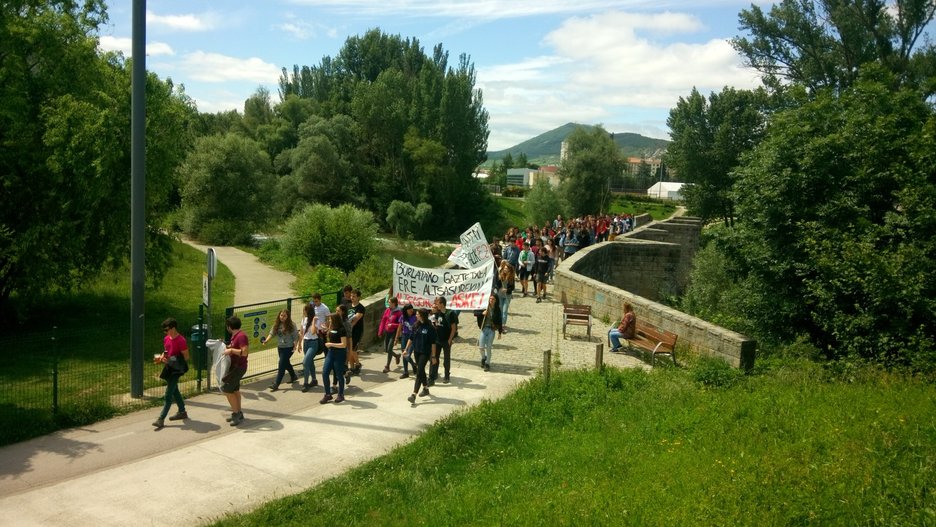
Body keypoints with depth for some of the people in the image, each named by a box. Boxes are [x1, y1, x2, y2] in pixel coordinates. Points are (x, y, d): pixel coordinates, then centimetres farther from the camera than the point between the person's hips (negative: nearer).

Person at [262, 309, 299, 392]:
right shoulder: (276, 325, 2)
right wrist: (266, 340, -18)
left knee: (281, 365, -9)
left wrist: (295, 347, -20)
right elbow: (271, 333, -1)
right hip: (280, 347, 7)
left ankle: (276, 384, -6)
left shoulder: (291, 325, -13)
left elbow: (296, 337, -12)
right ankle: (294, 376, 45)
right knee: (286, 363, 22)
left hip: (288, 348, -7)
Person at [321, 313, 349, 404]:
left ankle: (341, 395, 19)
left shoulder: (341, 330, -14)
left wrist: (331, 344, -16)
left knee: (339, 375, 3)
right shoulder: (332, 329, 10)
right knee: (324, 373, -2)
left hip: (339, 354, -7)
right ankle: (328, 394, 9)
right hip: (331, 353, 7)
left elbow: (344, 344, -18)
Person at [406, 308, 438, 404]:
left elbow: (433, 342, -10)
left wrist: (433, 356, -10)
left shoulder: (430, 327, -13)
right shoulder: (416, 326, 4)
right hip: (417, 351, 6)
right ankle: (426, 388, 39)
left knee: (419, 372, -12)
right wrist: (407, 349, 12)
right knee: (421, 371, 19)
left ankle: (413, 395, -17)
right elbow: (411, 338, 13)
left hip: (425, 353, -6)